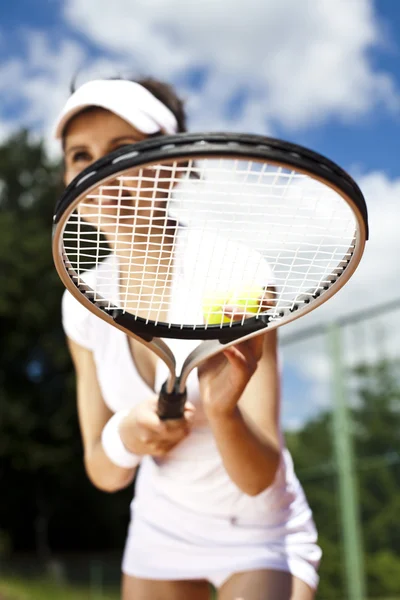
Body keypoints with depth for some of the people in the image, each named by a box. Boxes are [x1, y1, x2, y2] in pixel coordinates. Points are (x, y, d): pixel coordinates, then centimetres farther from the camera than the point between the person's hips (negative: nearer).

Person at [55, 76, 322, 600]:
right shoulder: (83, 303, -12)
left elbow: (259, 478, -26)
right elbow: (103, 473, -6)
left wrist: (223, 412, -46)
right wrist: (123, 438, -28)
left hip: (262, 537, -4)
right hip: (160, 533, 4)